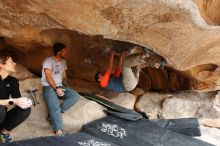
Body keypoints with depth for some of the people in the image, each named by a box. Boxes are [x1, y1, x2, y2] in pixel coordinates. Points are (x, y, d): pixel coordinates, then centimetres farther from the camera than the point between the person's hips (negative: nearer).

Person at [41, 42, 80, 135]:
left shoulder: (63, 61, 15)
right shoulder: (48, 61, -7)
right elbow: (48, 77, -15)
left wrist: (66, 87, 3)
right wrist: (56, 88, -24)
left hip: (60, 87, 7)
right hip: (49, 87, -6)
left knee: (75, 96, -18)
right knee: (55, 107, -30)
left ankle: (54, 113, -22)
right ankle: (59, 130, -41)